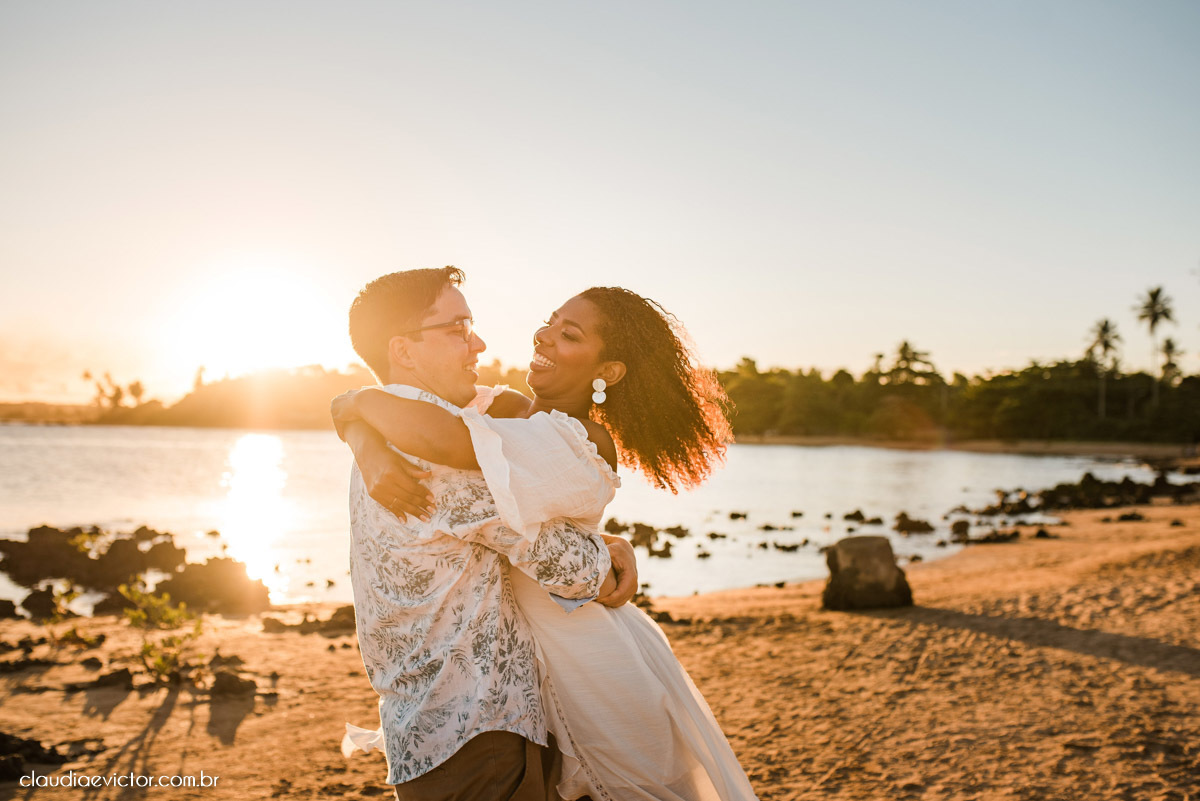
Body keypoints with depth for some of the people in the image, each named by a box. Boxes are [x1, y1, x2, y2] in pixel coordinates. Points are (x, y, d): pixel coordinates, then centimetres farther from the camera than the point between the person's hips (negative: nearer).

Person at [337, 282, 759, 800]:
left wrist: (361, 401, -25)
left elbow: (443, 439, -41)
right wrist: (374, 458, -21)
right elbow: (355, 409, -2)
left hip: (601, 676, -7)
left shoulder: (580, 447, -27)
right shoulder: (503, 409, -3)